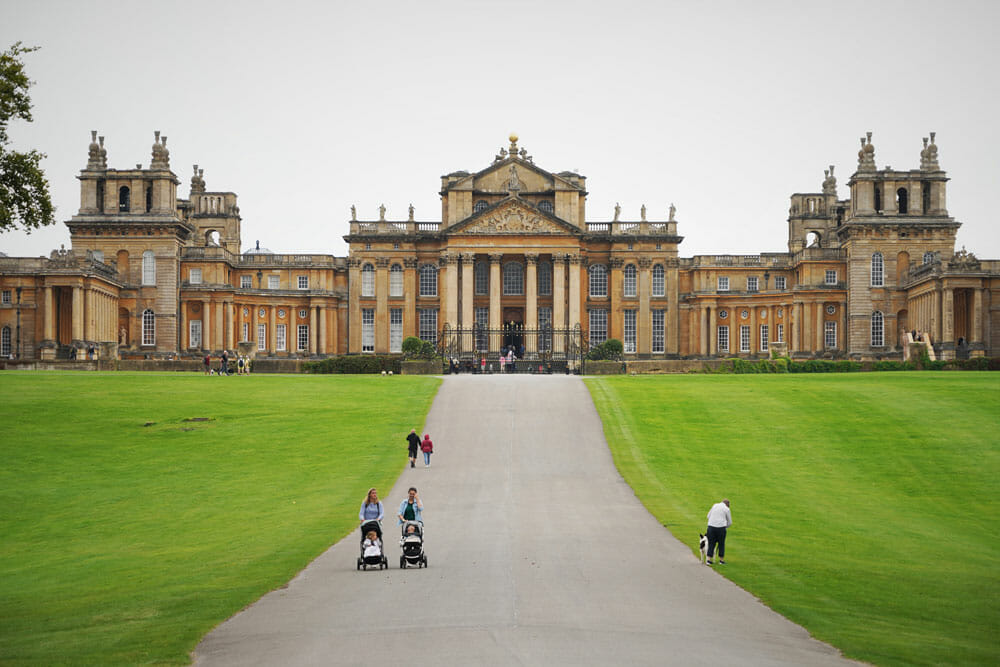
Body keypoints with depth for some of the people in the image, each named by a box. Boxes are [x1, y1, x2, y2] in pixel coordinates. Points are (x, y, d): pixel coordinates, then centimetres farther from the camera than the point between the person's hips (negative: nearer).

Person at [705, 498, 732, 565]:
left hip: (711, 526, 3)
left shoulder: (715, 505, 13)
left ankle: (708, 560, -2)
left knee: (711, 544, 7)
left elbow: (708, 516, 17)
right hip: (721, 527, -3)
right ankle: (721, 560, 16)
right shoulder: (726, 509, 2)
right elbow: (730, 522, 8)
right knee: (721, 544, 11)